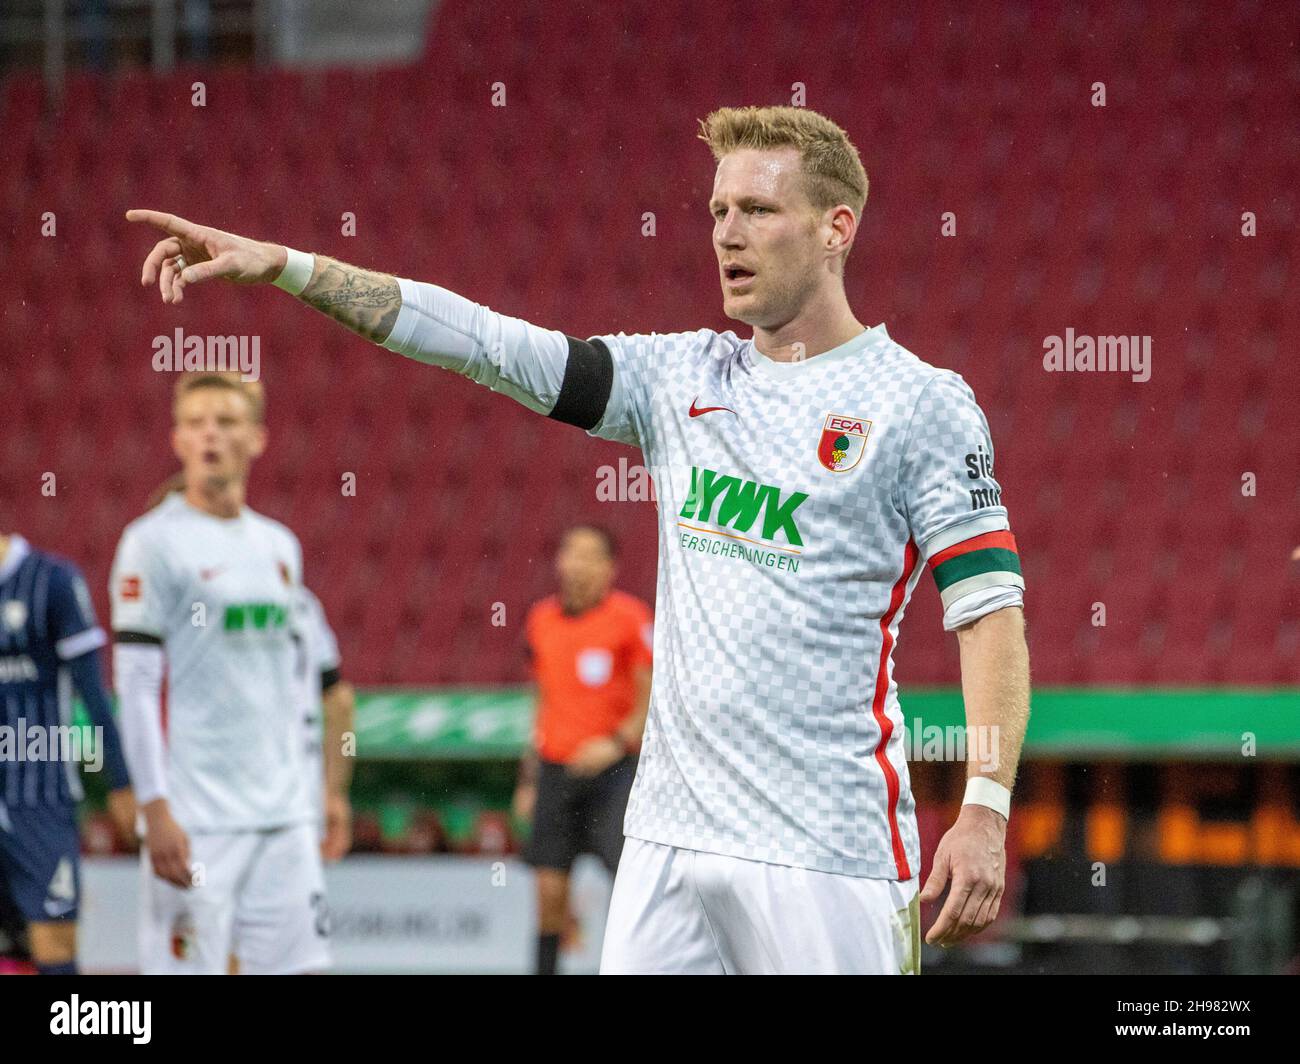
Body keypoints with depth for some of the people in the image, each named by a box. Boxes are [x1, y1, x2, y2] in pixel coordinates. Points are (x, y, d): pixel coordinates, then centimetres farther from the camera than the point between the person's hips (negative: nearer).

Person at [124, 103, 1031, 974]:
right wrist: (280, 265, 2)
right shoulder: (682, 376, 14)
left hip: (828, 851, -5)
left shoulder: (923, 404, -2)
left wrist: (986, 811, -19)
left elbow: (991, 610, -7)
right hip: (669, 838, 6)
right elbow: (486, 342, 10)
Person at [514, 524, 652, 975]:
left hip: (611, 767, -4)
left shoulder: (630, 617, -4)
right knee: (550, 886, 2)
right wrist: (530, 775, 17)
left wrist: (617, 743, -17)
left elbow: (651, 700, -3)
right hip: (555, 769, 4)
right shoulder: (541, 619, 11)